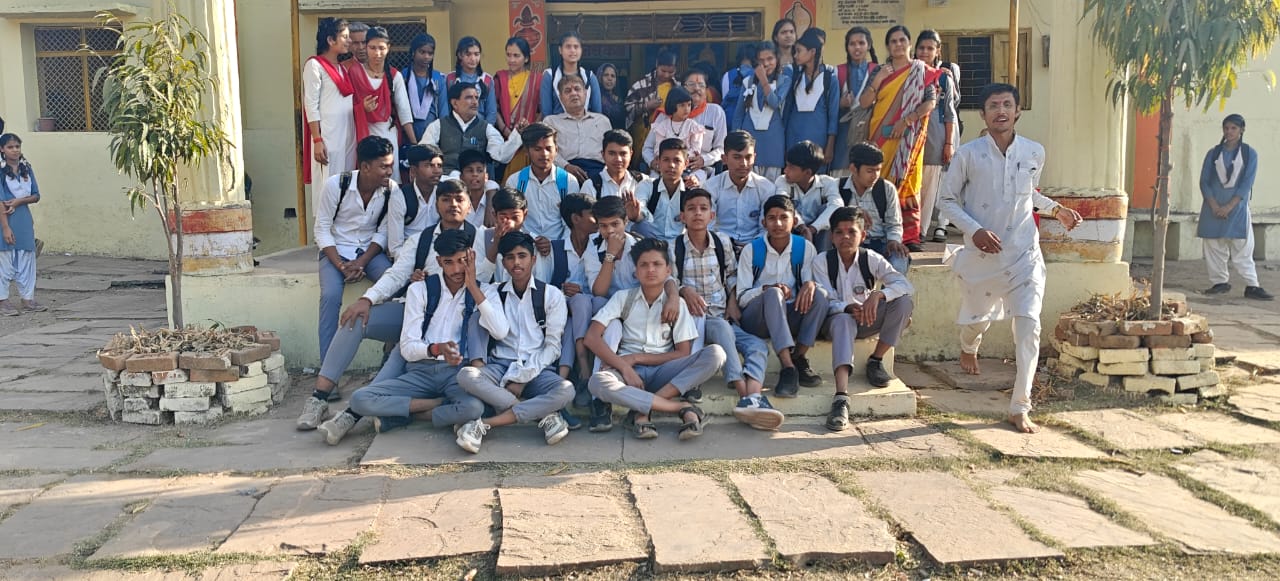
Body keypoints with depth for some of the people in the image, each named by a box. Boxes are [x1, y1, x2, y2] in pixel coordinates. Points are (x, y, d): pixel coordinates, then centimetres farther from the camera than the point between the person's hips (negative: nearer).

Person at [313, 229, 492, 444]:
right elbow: (407, 348, -1)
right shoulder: (420, 289, 5)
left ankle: (392, 417, -18)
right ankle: (441, 404, -16)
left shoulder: (483, 292, 6)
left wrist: (473, 287, -11)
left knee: (474, 408, -37)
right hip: (421, 371, 1)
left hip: (458, 372, 0)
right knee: (360, 398, -22)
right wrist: (436, 348, -23)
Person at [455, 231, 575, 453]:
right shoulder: (495, 293, 12)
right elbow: (500, 332, -6)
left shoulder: (552, 295, 6)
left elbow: (552, 345, 0)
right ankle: (544, 415, -28)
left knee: (566, 390, -34)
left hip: (537, 370, -1)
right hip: (501, 367, 2)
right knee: (466, 375, -31)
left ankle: (486, 423, -33)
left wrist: (522, 378, -11)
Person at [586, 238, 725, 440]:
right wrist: (624, 367, -17)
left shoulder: (676, 303, 7)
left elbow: (683, 354, 1)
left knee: (715, 353, -23)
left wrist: (637, 358, -8)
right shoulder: (623, 298, 6)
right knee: (598, 382, -36)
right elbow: (592, 337, -4)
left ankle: (642, 409, -25)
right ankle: (682, 407, -30)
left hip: (662, 373, 1)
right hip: (628, 371, -1)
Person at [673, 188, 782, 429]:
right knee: (721, 327, -38)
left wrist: (733, 301, 4)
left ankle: (751, 398, -48)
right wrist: (684, 291, -19)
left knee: (758, 345, -22)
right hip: (691, 316, -4)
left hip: (722, 317, 4)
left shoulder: (723, 242, 8)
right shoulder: (674, 248, -1)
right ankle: (745, 394, -48)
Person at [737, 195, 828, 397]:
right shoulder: (751, 250, -1)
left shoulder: (805, 248, 5)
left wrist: (811, 284, -25)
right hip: (757, 318, -2)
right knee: (773, 293, -35)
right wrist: (767, 289, -24)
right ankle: (788, 367, -46)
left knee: (820, 296, -26)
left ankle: (799, 358, -19)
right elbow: (742, 297, -4)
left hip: (791, 318, 2)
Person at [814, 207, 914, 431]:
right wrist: (849, 308, -36)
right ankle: (841, 398, -57)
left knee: (904, 301, -22)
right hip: (836, 319, -3)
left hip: (867, 320, 3)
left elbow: (906, 285, -17)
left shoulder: (871, 259, -5)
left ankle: (876, 361, -9)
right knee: (843, 320, -40)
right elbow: (827, 302, -14)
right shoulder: (823, 261, -9)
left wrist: (878, 294, -36)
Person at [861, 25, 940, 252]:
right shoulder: (880, 71, 12)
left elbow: (931, 102, -4)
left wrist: (906, 120, -14)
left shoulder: (922, 72, 7)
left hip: (908, 138, -2)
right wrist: (877, 81, -10)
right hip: (881, 137, 2)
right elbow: (864, 102, 3)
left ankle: (910, 236, -2)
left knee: (907, 183, -4)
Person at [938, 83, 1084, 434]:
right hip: (981, 254, -1)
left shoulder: (1034, 153, 0)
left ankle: (1020, 408, -3)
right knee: (977, 319, 17)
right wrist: (975, 230, -17)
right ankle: (968, 348, 58)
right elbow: (948, 201, -3)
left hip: (1023, 253, 1)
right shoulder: (968, 155, -9)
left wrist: (1057, 210, 6)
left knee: (1029, 326, -11)